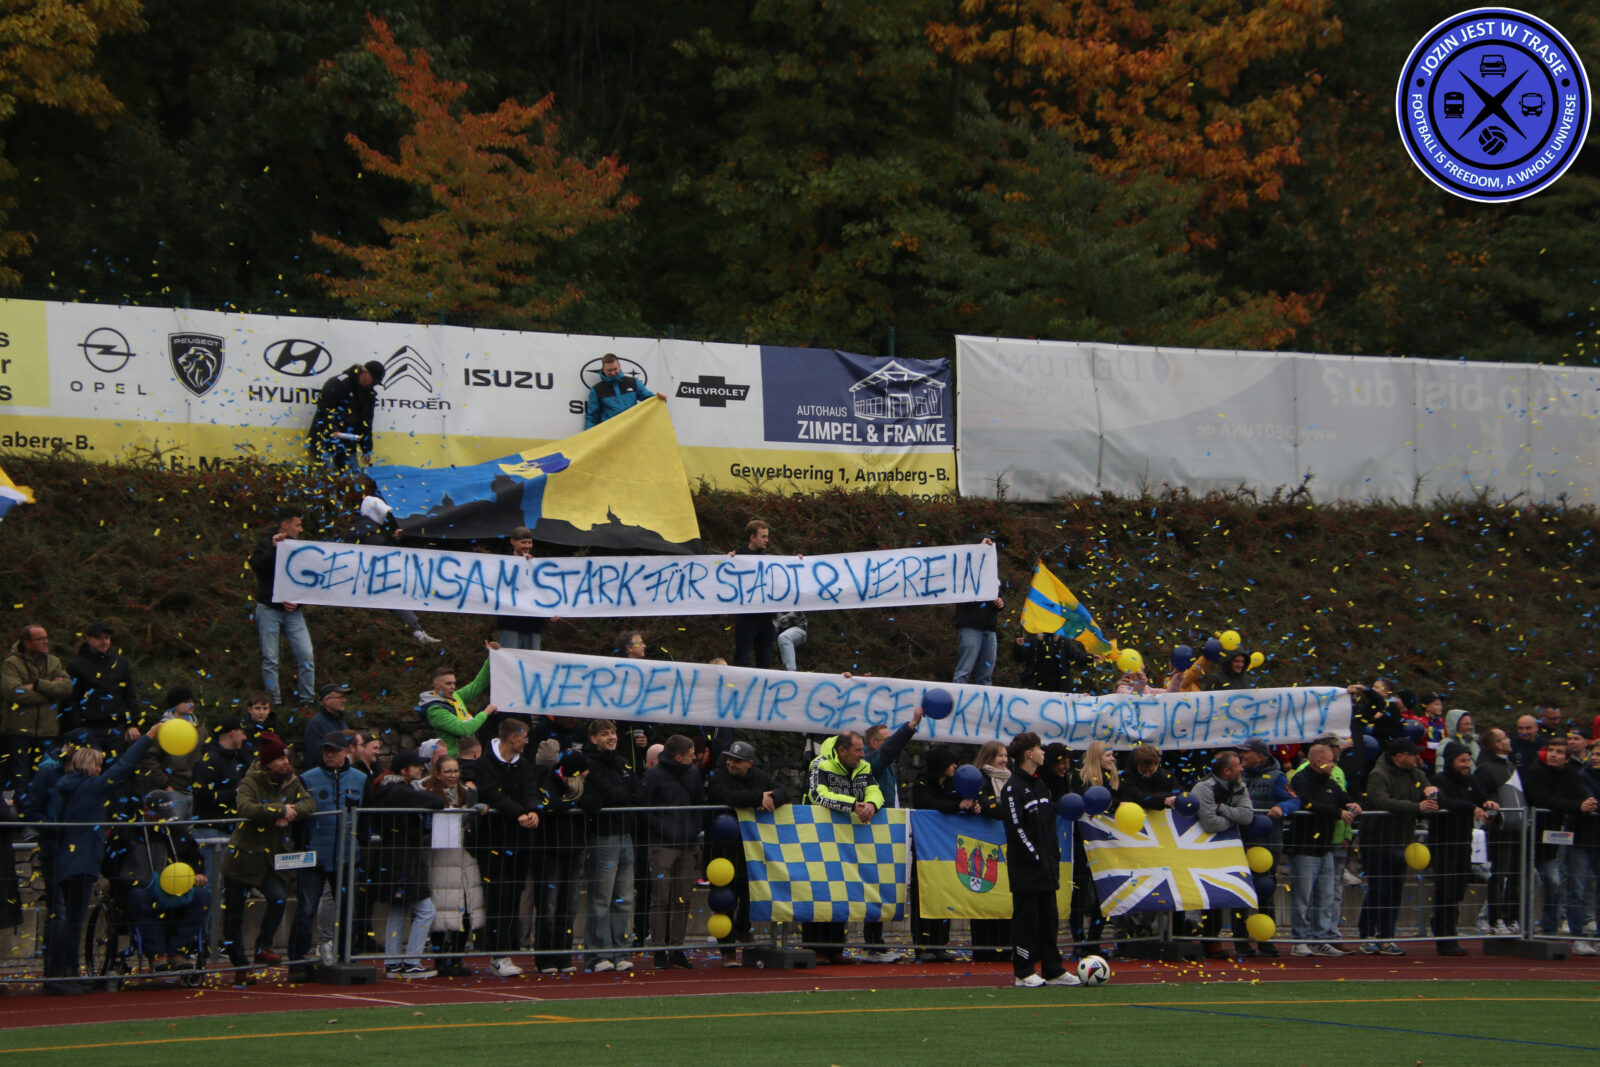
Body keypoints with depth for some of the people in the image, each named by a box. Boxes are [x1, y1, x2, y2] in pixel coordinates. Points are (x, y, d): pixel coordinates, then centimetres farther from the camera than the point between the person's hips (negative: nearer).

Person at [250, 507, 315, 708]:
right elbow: (255, 564, -19)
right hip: (269, 610, -3)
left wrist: (297, 602, -4)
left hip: (292, 611, 3)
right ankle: (274, 701, 5)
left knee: (306, 656, -5)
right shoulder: (266, 543, 0)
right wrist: (273, 548, -26)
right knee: (270, 658, -2)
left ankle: (307, 698, 4)